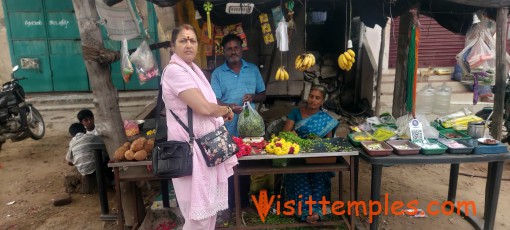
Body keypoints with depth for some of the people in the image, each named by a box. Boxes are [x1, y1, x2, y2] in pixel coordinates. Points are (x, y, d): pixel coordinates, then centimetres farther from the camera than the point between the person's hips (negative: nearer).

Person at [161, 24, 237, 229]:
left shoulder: (192, 68, 15)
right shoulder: (174, 70, -17)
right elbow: (203, 108, -23)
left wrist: (222, 113, 7)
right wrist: (226, 110, -6)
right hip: (191, 149, -10)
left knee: (209, 208, 20)